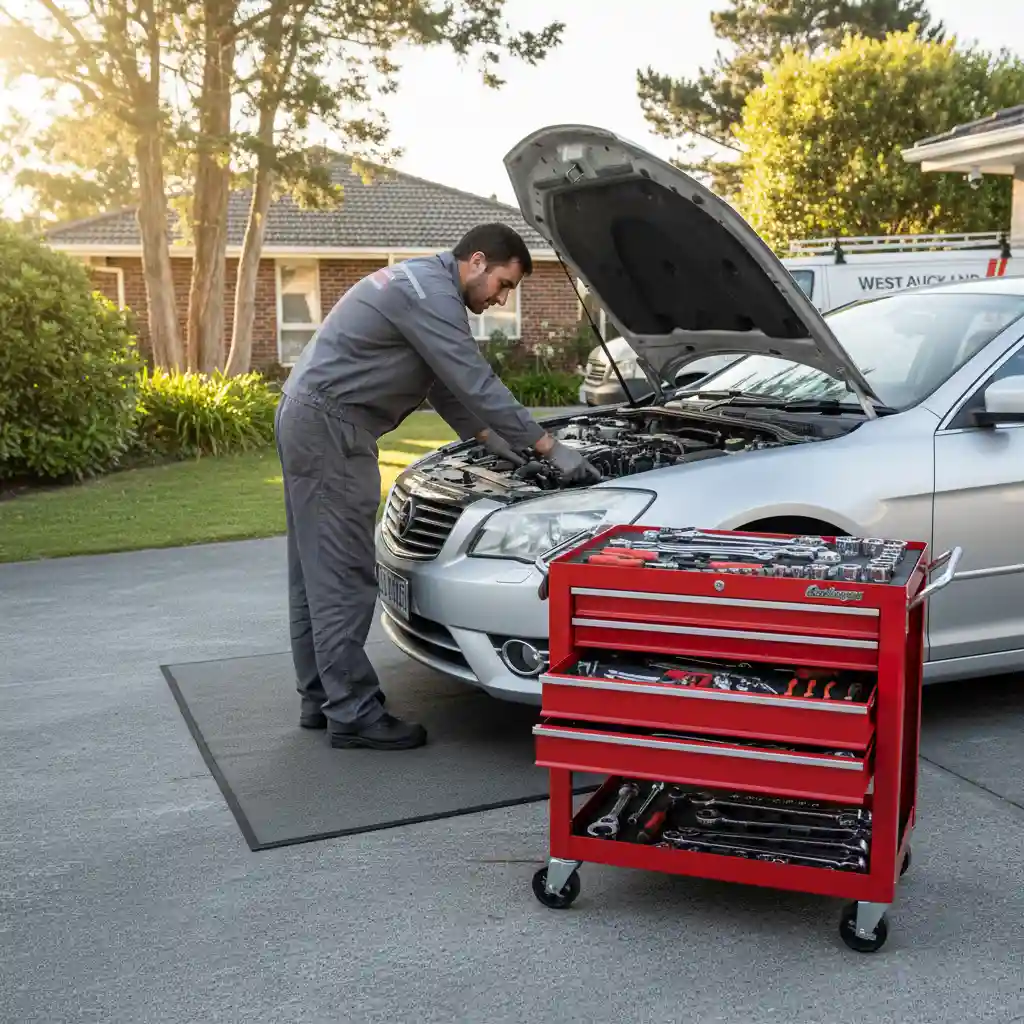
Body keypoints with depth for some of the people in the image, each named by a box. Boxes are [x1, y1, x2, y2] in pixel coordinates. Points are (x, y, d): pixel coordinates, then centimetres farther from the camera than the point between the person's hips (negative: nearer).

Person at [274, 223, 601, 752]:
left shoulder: (422, 283, 19)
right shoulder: (430, 292, -14)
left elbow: (446, 382, 25)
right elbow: (476, 382, -19)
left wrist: (485, 435, 21)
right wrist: (550, 448, -15)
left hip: (307, 419, 11)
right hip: (329, 427, -11)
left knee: (316, 570, 12)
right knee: (344, 575, -7)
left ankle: (320, 698, 20)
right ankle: (353, 713, -2)